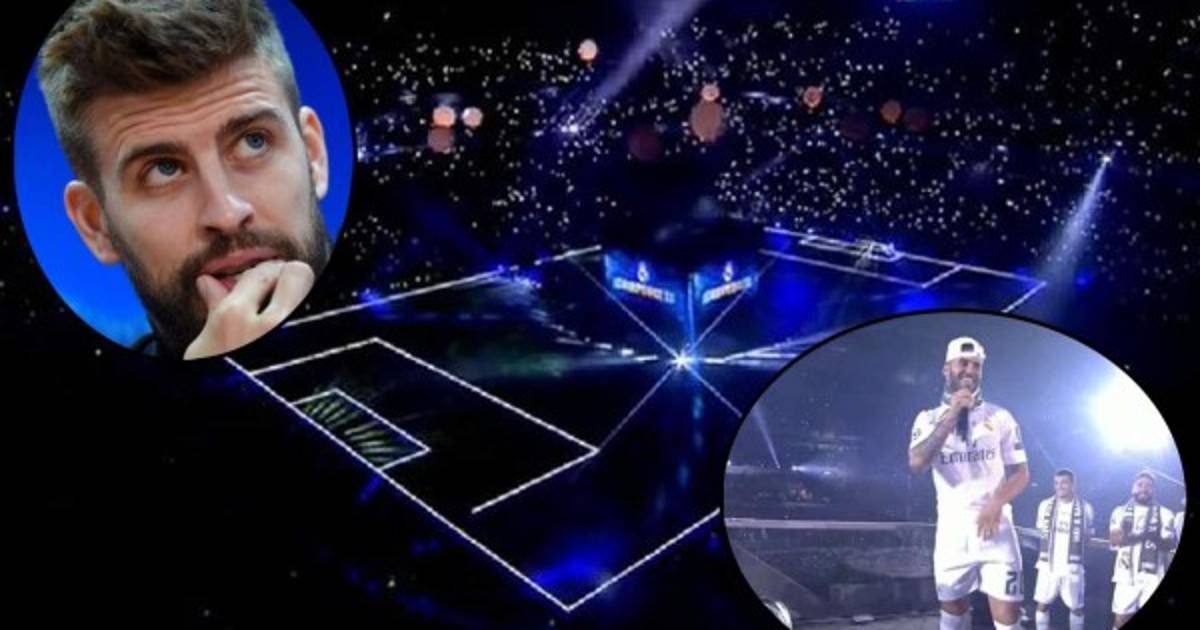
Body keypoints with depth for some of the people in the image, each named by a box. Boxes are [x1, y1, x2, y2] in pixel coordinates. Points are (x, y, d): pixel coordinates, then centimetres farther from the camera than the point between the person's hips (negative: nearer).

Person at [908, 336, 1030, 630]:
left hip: (995, 527, -1)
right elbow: (917, 463, -14)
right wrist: (951, 417, -17)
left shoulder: (1000, 417, 4)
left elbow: (1021, 473, 2)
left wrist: (997, 503, -17)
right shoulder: (929, 418, 4)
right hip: (951, 530, 1)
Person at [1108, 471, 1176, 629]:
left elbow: (1170, 543, -3)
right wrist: (1141, 535, -21)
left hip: (1153, 577, 0)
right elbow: (1114, 538, -6)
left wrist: (1156, 538, -25)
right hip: (1126, 575, 0)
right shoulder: (1121, 511, 9)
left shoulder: (1165, 514, 9)